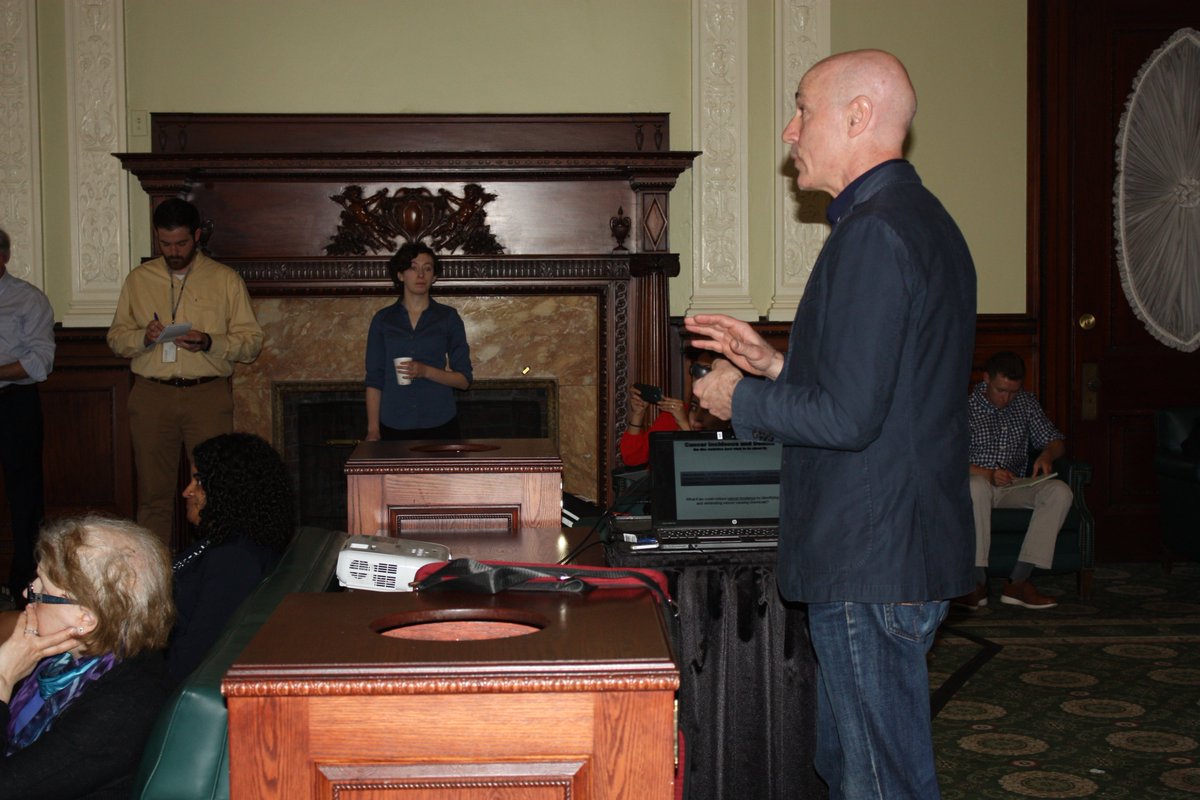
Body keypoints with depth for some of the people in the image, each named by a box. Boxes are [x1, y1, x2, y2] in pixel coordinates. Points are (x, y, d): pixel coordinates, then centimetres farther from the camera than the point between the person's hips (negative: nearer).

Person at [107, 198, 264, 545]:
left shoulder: (225, 279, 6)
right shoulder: (139, 279, 13)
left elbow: (251, 341, 3)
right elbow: (116, 338, 14)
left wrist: (209, 343, -15)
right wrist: (144, 337, -8)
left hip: (208, 395, -2)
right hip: (151, 396, 2)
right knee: (154, 494, 4)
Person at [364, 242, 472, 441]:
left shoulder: (448, 317, 3)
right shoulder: (383, 319, 6)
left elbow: (464, 380, 1)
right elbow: (374, 380, 5)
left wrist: (426, 371, -15)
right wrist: (373, 429, -4)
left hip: (439, 425, 0)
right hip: (394, 426, 1)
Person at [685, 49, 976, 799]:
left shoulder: (872, 233, -19)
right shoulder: (924, 220, 15)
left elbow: (848, 415, -24)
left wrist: (741, 401, -7)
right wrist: (775, 362, 13)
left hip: (871, 565, -11)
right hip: (904, 548, 11)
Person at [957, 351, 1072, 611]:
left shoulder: (1026, 403, 10)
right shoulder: (965, 406, -5)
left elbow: (1056, 441, 15)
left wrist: (1047, 454, -10)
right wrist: (988, 474, -28)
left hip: (1014, 488, 5)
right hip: (978, 481, -4)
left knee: (1060, 492, -24)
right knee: (976, 487, -40)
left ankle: (1018, 580, -30)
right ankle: (978, 581, -38)